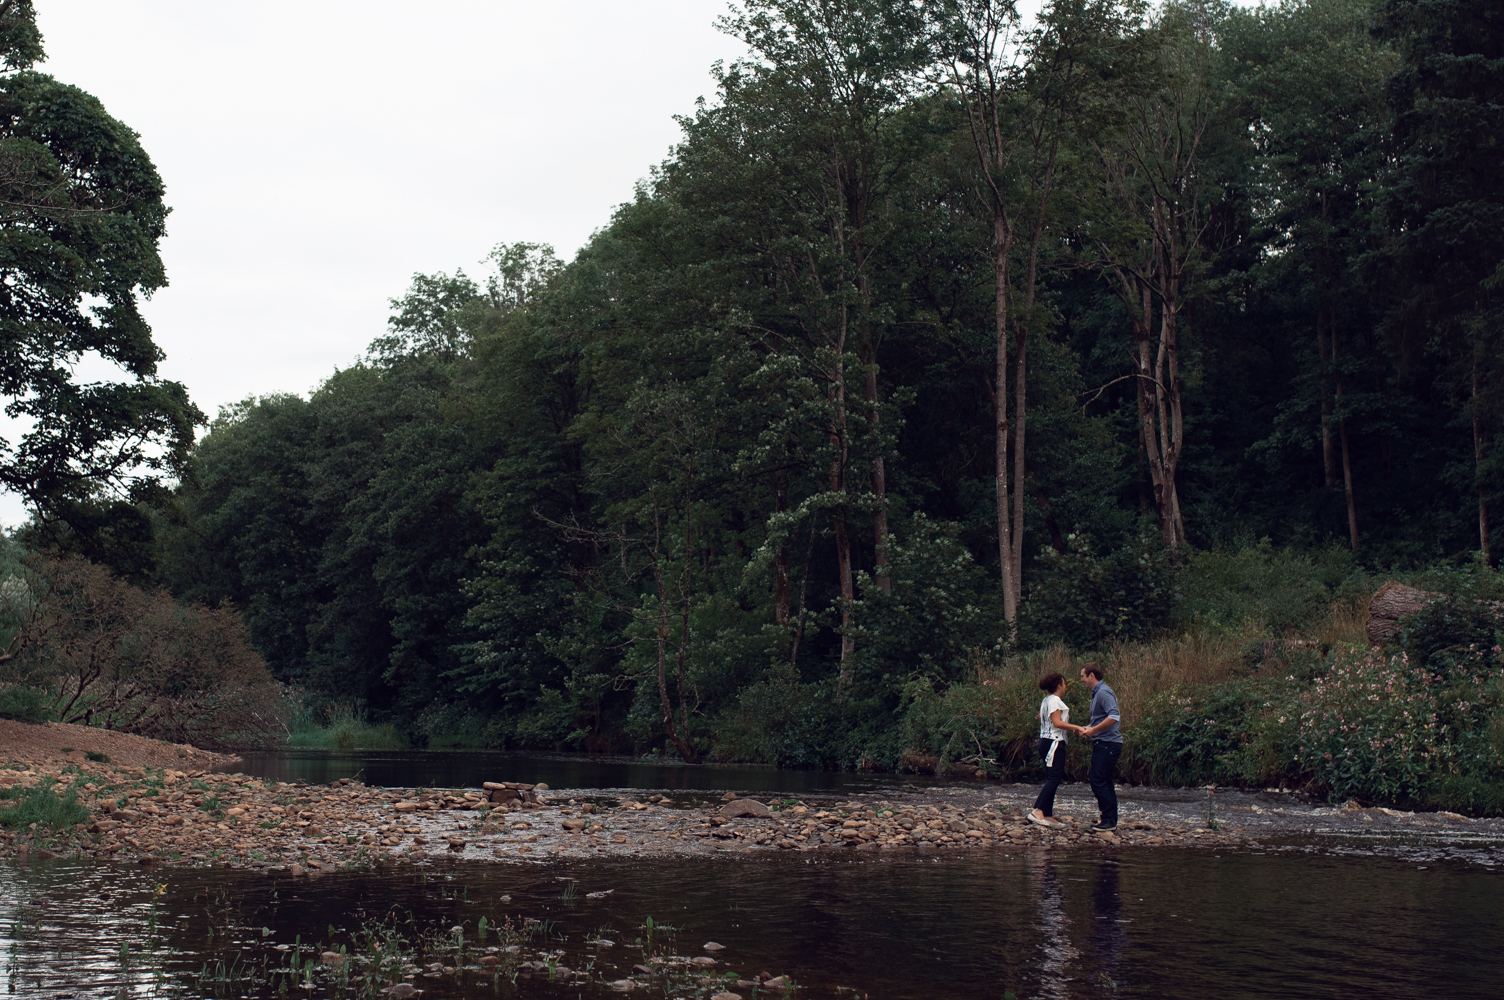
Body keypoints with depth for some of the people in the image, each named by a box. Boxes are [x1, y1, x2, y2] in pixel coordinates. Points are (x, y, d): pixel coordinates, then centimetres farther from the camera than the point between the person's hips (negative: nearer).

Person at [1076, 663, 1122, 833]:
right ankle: (1110, 820, 16)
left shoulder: (1103, 693, -15)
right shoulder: (1097, 693, 18)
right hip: (1103, 744, 11)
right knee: (1105, 783, 12)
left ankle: (1109, 820, -9)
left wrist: (1094, 730, -21)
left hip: (1107, 744, -11)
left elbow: (1114, 717, -26)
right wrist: (1088, 728, 16)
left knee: (1098, 782, -11)